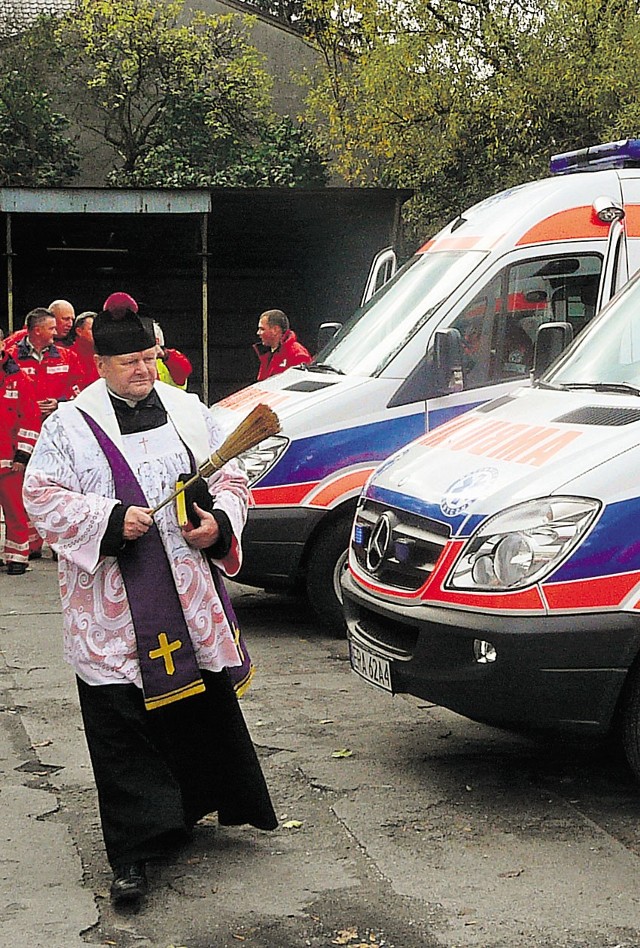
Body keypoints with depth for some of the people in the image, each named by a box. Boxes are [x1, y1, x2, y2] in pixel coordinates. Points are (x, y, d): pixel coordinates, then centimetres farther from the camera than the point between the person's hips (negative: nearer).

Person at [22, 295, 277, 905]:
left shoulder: (188, 412, 11)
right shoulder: (71, 426, -1)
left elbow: (230, 479, 15)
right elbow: (42, 496, -6)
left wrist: (219, 523, -5)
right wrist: (110, 521, -18)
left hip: (192, 602, 4)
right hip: (113, 614, -4)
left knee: (204, 706, 13)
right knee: (122, 724, -3)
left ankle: (189, 805, 34)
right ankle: (132, 853, 2)